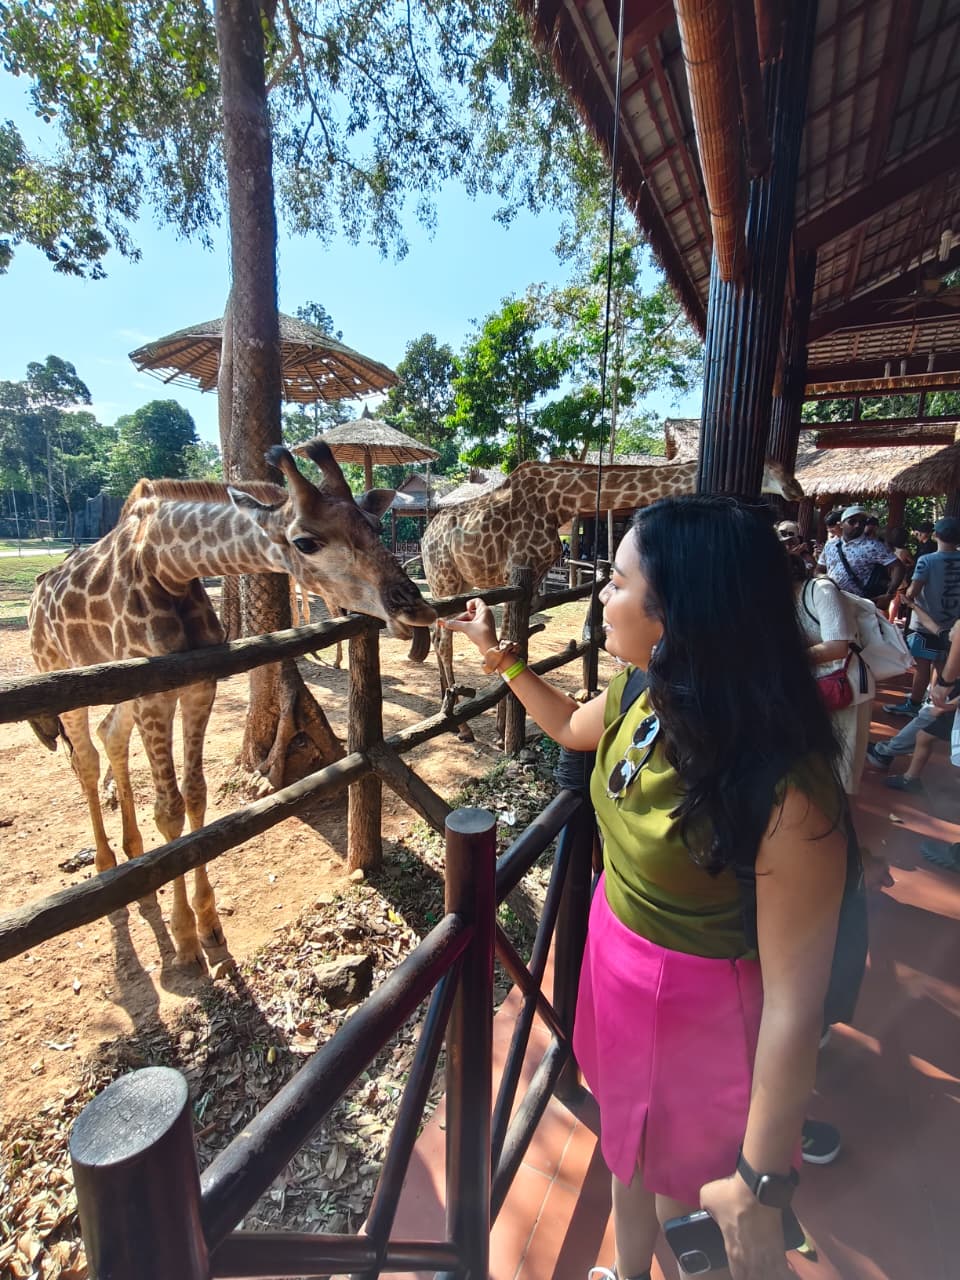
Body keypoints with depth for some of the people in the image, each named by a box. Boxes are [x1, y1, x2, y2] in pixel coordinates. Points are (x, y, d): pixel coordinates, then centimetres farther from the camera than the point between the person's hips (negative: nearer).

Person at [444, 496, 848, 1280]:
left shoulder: (783, 789, -35)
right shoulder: (640, 701, -13)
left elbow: (795, 1003, -25)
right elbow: (569, 727, 11)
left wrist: (761, 1180, -13)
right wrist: (500, 656, 9)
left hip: (703, 1010, -6)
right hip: (615, 963, 7)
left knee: (687, 1198, 23)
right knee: (629, 1148, 33)